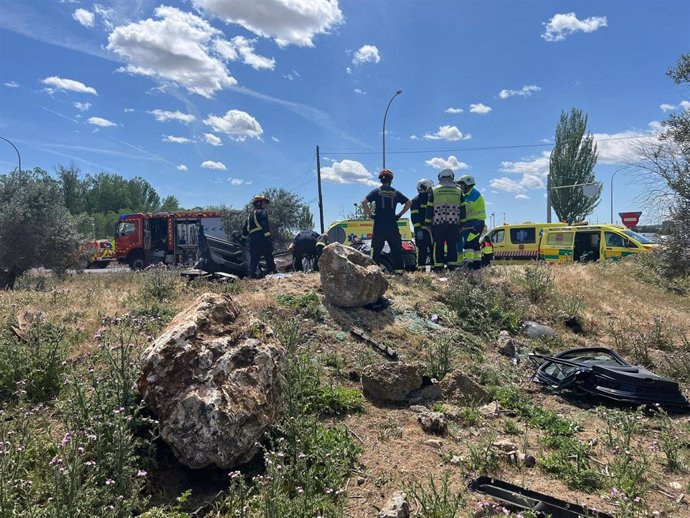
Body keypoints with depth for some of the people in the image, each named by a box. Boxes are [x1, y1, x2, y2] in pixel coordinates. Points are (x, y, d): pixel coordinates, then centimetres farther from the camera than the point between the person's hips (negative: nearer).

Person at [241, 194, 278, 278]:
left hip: (252, 239, 7)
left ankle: (252, 273, 3)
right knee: (269, 255, 0)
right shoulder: (261, 213, -3)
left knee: (254, 257, 7)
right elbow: (265, 226, -16)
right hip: (261, 238, -7)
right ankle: (271, 270, -2)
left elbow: (245, 229, 24)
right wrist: (268, 237, -19)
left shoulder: (250, 215, 23)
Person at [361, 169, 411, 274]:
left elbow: (364, 202, -12)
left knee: (376, 249, 2)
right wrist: (400, 214, 9)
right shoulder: (395, 193, 7)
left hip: (379, 225, -2)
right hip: (392, 225, 2)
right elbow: (409, 203, 7)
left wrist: (370, 215, -3)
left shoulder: (377, 191, 0)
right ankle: (398, 269, 9)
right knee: (396, 249, 9)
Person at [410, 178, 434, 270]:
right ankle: (421, 269, -6)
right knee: (422, 249, -8)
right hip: (422, 230, -7)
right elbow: (414, 217, -12)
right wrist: (418, 230, -19)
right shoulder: (416, 200, -4)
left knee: (433, 249, 8)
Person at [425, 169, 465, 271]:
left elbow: (429, 208, 3)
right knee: (452, 245, 5)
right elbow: (462, 209, 10)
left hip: (438, 223, -1)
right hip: (454, 223, 1)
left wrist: (428, 223, 7)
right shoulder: (458, 191, 10)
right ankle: (452, 267, 4)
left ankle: (438, 267, 0)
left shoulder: (434, 190, 5)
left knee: (439, 246, 2)